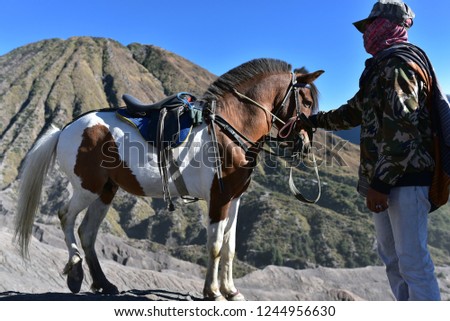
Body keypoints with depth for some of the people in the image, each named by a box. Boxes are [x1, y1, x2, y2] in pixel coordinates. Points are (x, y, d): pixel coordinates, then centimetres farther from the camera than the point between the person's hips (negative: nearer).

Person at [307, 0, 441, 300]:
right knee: (392, 258, 16)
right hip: (384, 179, 10)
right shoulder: (380, 69, 20)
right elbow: (353, 113, 31)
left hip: (405, 180, -10)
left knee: (412, 262, -6)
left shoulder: (397, 64, -11)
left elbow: (404, 127, -22)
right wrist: (313, 119, 37)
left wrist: (380, 182, -23)